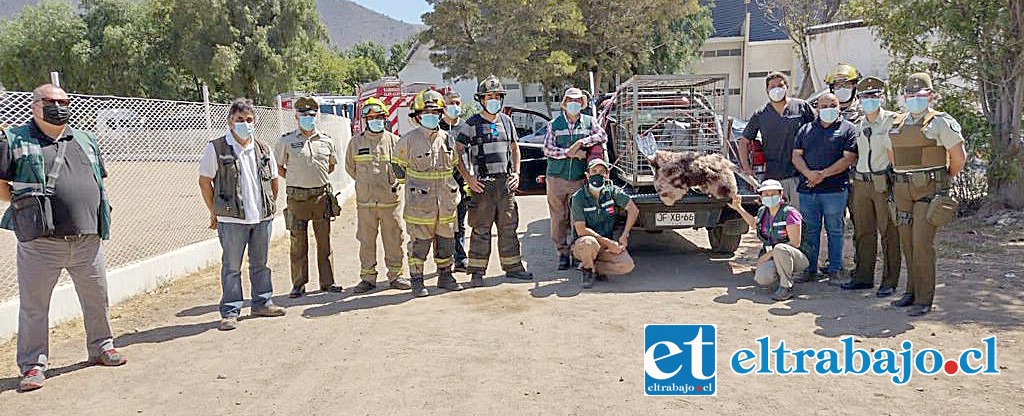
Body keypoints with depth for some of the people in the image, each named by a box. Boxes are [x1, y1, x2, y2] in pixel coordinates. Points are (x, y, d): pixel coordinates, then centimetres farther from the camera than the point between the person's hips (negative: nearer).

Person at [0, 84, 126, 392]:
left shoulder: (85, 140, 15)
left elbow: (99, 180, 24)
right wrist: (26, 208, -3)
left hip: (87, 238, 4)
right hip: (40, 241, -4)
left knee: (97, 297, 13)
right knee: (33, 304, 4)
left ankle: (101, 348, 30)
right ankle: (33, 365, 15)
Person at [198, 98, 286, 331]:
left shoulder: (263, 149, 8)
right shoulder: (216, 148, -5)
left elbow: (273, 179, 20)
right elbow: (204, 181, 0)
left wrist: (271, 206, 16)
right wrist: (214, 213, 0)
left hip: (262, 217, 4)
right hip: (232, 219, -4)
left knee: (260, 263, 15)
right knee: (231, 267, 1)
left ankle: (262, 303, 27)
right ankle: (230, 312, 9)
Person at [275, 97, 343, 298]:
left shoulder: (326, 141, 8)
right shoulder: (286, 141, 0)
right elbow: (278, 168, 8)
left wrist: (318, 178, 12)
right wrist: (296, 180, 4)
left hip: (322, 196, 3)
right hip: (297, 198, -2)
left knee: (324, 241, 7)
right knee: (298, 243, 2)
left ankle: (327, 281, 16)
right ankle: (298, 284, 11)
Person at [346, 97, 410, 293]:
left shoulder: (394, 141, 3)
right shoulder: (356, 142, 5)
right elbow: (350, 167, 18)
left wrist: (396, 181, 3)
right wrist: (365, 184, 13)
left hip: (390, 201, -1)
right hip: (365, 202, 1)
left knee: (393, 240, 4)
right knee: (366, 241, 5)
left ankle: (395, 275, 15)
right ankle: (368, 277, 15)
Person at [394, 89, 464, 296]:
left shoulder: (447, 138, 8)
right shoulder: (409, 140, -6)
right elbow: (398, 165, 6)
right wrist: (411, 182, 6)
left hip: (446, 202, 5)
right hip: (420, 203, -5)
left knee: (446, 240, 12)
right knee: (419, 242, 0)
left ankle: (445, 276, 26)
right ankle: (417, 280, 10)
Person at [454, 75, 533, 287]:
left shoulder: (506, 121, 12)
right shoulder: (472, 124, -3)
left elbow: (515, 148, 22)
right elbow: (457, 152, -4)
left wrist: (516, 173, 10)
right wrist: (468, 178, -11)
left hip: (506, 182, 5)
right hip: (483, 184, -5)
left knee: (509, 227, 10)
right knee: (481, 230, -2)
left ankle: (512, 266, 19)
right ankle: (477, 272, 4)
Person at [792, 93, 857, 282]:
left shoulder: (847, 128, 3)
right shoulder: (806, 129, 16)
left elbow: (849, 158, -6)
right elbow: (796, 156, 10)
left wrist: (823, 174, -13)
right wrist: (809, 173, -9)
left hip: (835, 189, -3)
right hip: (807, 189, 4)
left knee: (835, 230, 3)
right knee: (809, 231, 6)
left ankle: (835, 270, 11)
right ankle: (810, 269, 13)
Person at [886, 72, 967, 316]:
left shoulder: (941, 123, -4)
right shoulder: (896, 125, 13)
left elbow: (959, 158, -2)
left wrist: (944, 180, 8)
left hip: (930, 188, -6)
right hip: (902, 189, 6)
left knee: (922, 243, -10)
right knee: (907, 242, 10)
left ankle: (924, 299, -3)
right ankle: (912, 291, 22)